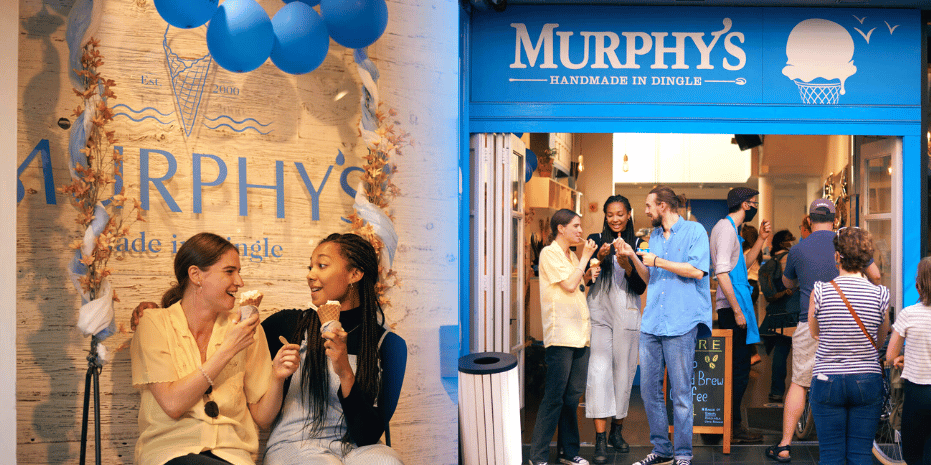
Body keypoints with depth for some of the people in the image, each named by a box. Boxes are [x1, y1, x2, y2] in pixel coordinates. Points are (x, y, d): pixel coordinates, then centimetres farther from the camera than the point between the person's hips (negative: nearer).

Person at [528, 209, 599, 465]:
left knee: (573, 395, 10)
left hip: (579, 333, 8)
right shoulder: (549, 253, -5)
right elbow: (568, 285, -15)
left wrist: (587, 277, 9)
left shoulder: (572, 256, 20)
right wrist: (586, 257, -6)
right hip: (560, 335, -8)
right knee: (554, 396, -8)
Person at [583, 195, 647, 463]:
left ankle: (617, 431, 21)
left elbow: (640, 287, 1)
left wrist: (626, 263, -15)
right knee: (599, 370, -11)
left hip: (627, 315, 1)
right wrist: (600, 257, -19)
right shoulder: (596, 240, 5)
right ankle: (600, 439, -12)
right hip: (599, 313, -1)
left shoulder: (636, 245, 7)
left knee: (624, 371, 5)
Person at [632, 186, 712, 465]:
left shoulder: (694, 231, -1)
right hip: (651, 322, 7)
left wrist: (657, 261, -10)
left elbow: (697, 271, -14)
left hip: (681, 324, -7)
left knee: (680, 393, -2)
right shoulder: (654, 236, 20)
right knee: (649, 389, 6)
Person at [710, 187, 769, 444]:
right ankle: (733, 426, -1)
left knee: (738, 367, 13)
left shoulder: (729, 228, 20)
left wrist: (761, 239, 23)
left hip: (733, 307, 10)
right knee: (739, 368, -7)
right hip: (731, 307, -10)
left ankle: (733, 424, 19)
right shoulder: (726, 228, -12)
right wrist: (737, 310, -20)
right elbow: (722, 273, -20)